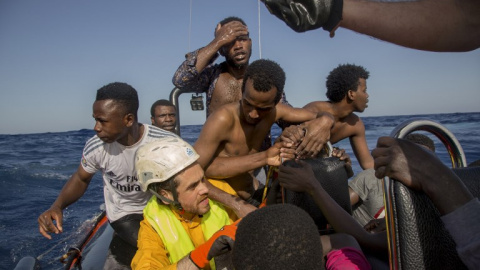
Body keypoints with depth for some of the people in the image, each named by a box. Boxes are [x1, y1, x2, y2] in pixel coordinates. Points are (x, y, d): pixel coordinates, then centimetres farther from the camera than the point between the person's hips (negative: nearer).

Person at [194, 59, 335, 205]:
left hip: (250, 197, 7)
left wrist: (323, 122, -27)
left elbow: (323, 117, 1)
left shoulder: (274, 111, -8)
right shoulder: (223, 119, -24)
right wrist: (263, 158, -31)